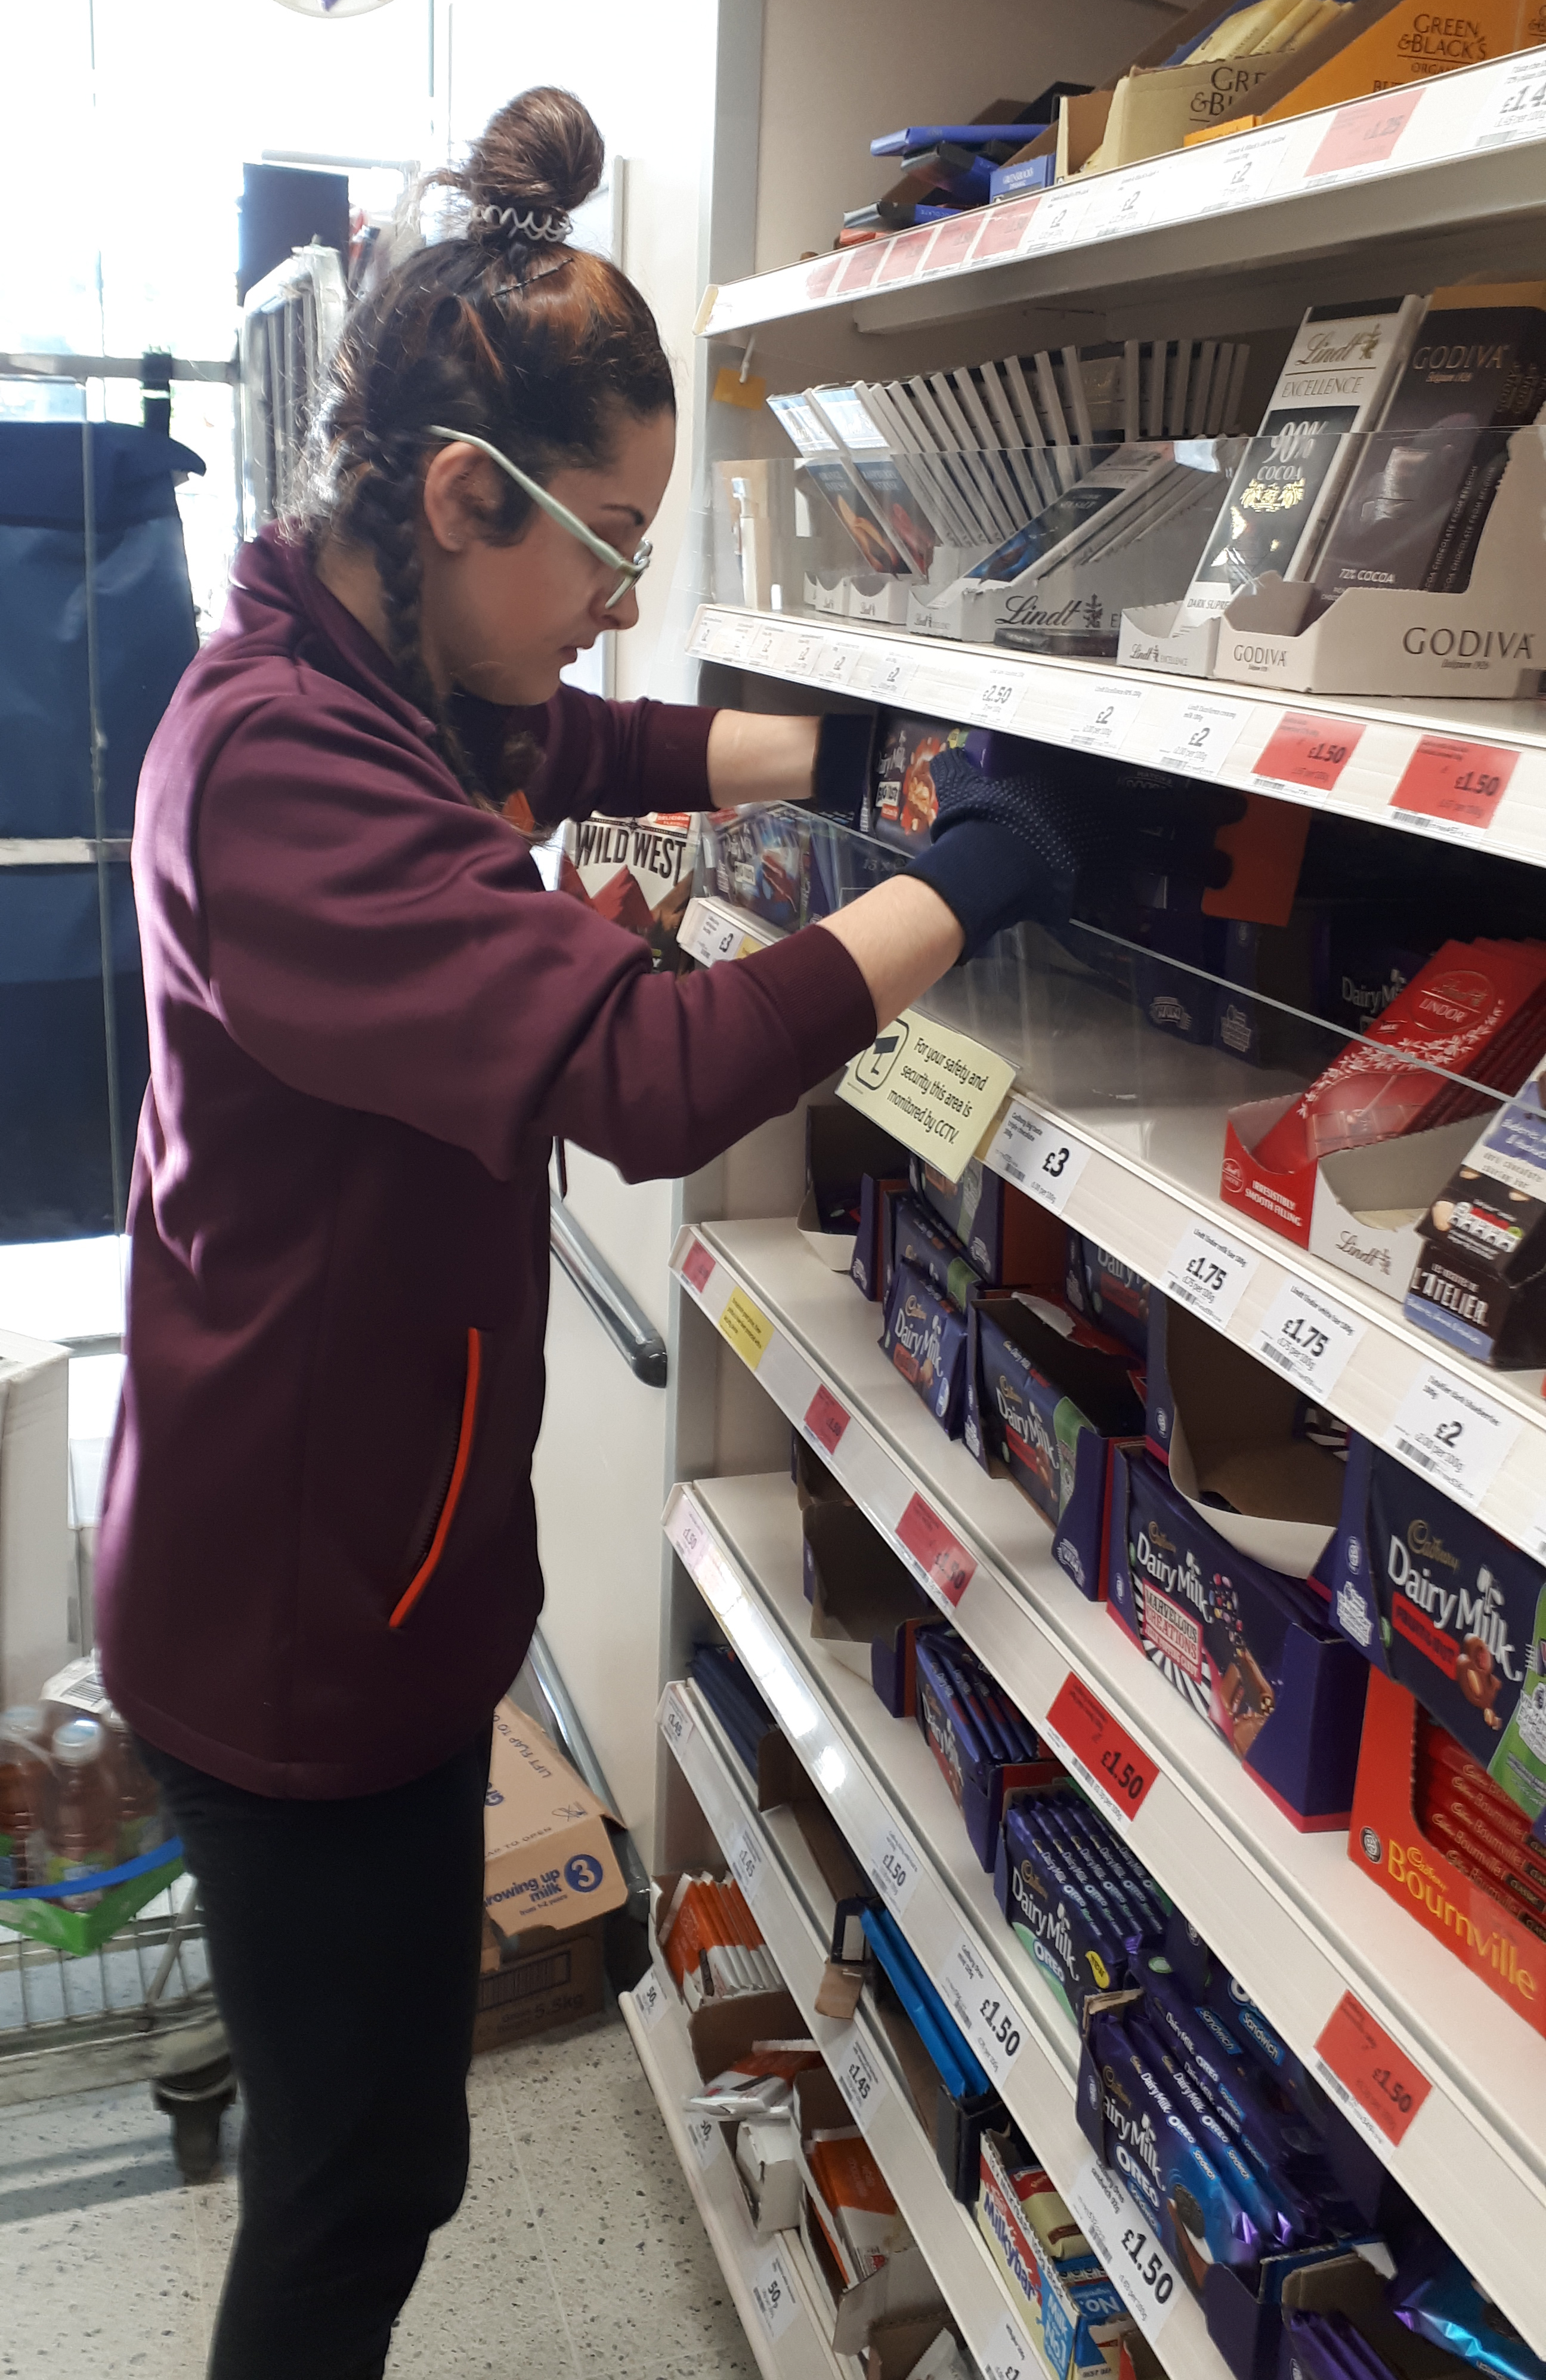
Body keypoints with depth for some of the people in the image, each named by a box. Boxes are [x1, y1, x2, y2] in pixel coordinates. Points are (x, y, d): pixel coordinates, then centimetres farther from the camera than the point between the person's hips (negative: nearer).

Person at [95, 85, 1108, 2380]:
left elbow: (622, 750, 23)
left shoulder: (391, 681, 5)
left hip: (368, 1549, 10)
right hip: (295, 1608, -10)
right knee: (365, 2178, 10)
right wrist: (955, 888, -23)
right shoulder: (280, 769, -28)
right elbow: (645, 1068, -37)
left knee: (358, 2122, 26)